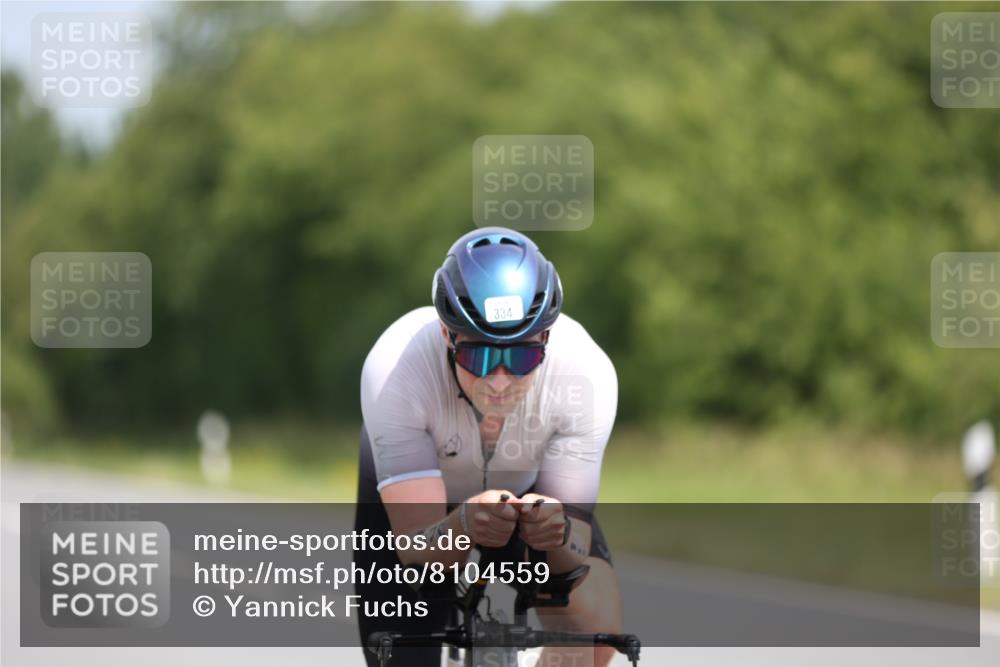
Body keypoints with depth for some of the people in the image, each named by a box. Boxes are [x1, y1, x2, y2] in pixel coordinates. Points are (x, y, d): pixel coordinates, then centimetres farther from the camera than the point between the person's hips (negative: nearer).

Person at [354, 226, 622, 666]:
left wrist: (557, 529, -56)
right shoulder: (394, 370, -40)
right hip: (411, 497, -1)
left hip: (533, 493, 1)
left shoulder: (587, 373, -36)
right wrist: (462, 526, -63)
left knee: (597, 630, -23)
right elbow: (415, 550, -41)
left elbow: (578, 532, -32)